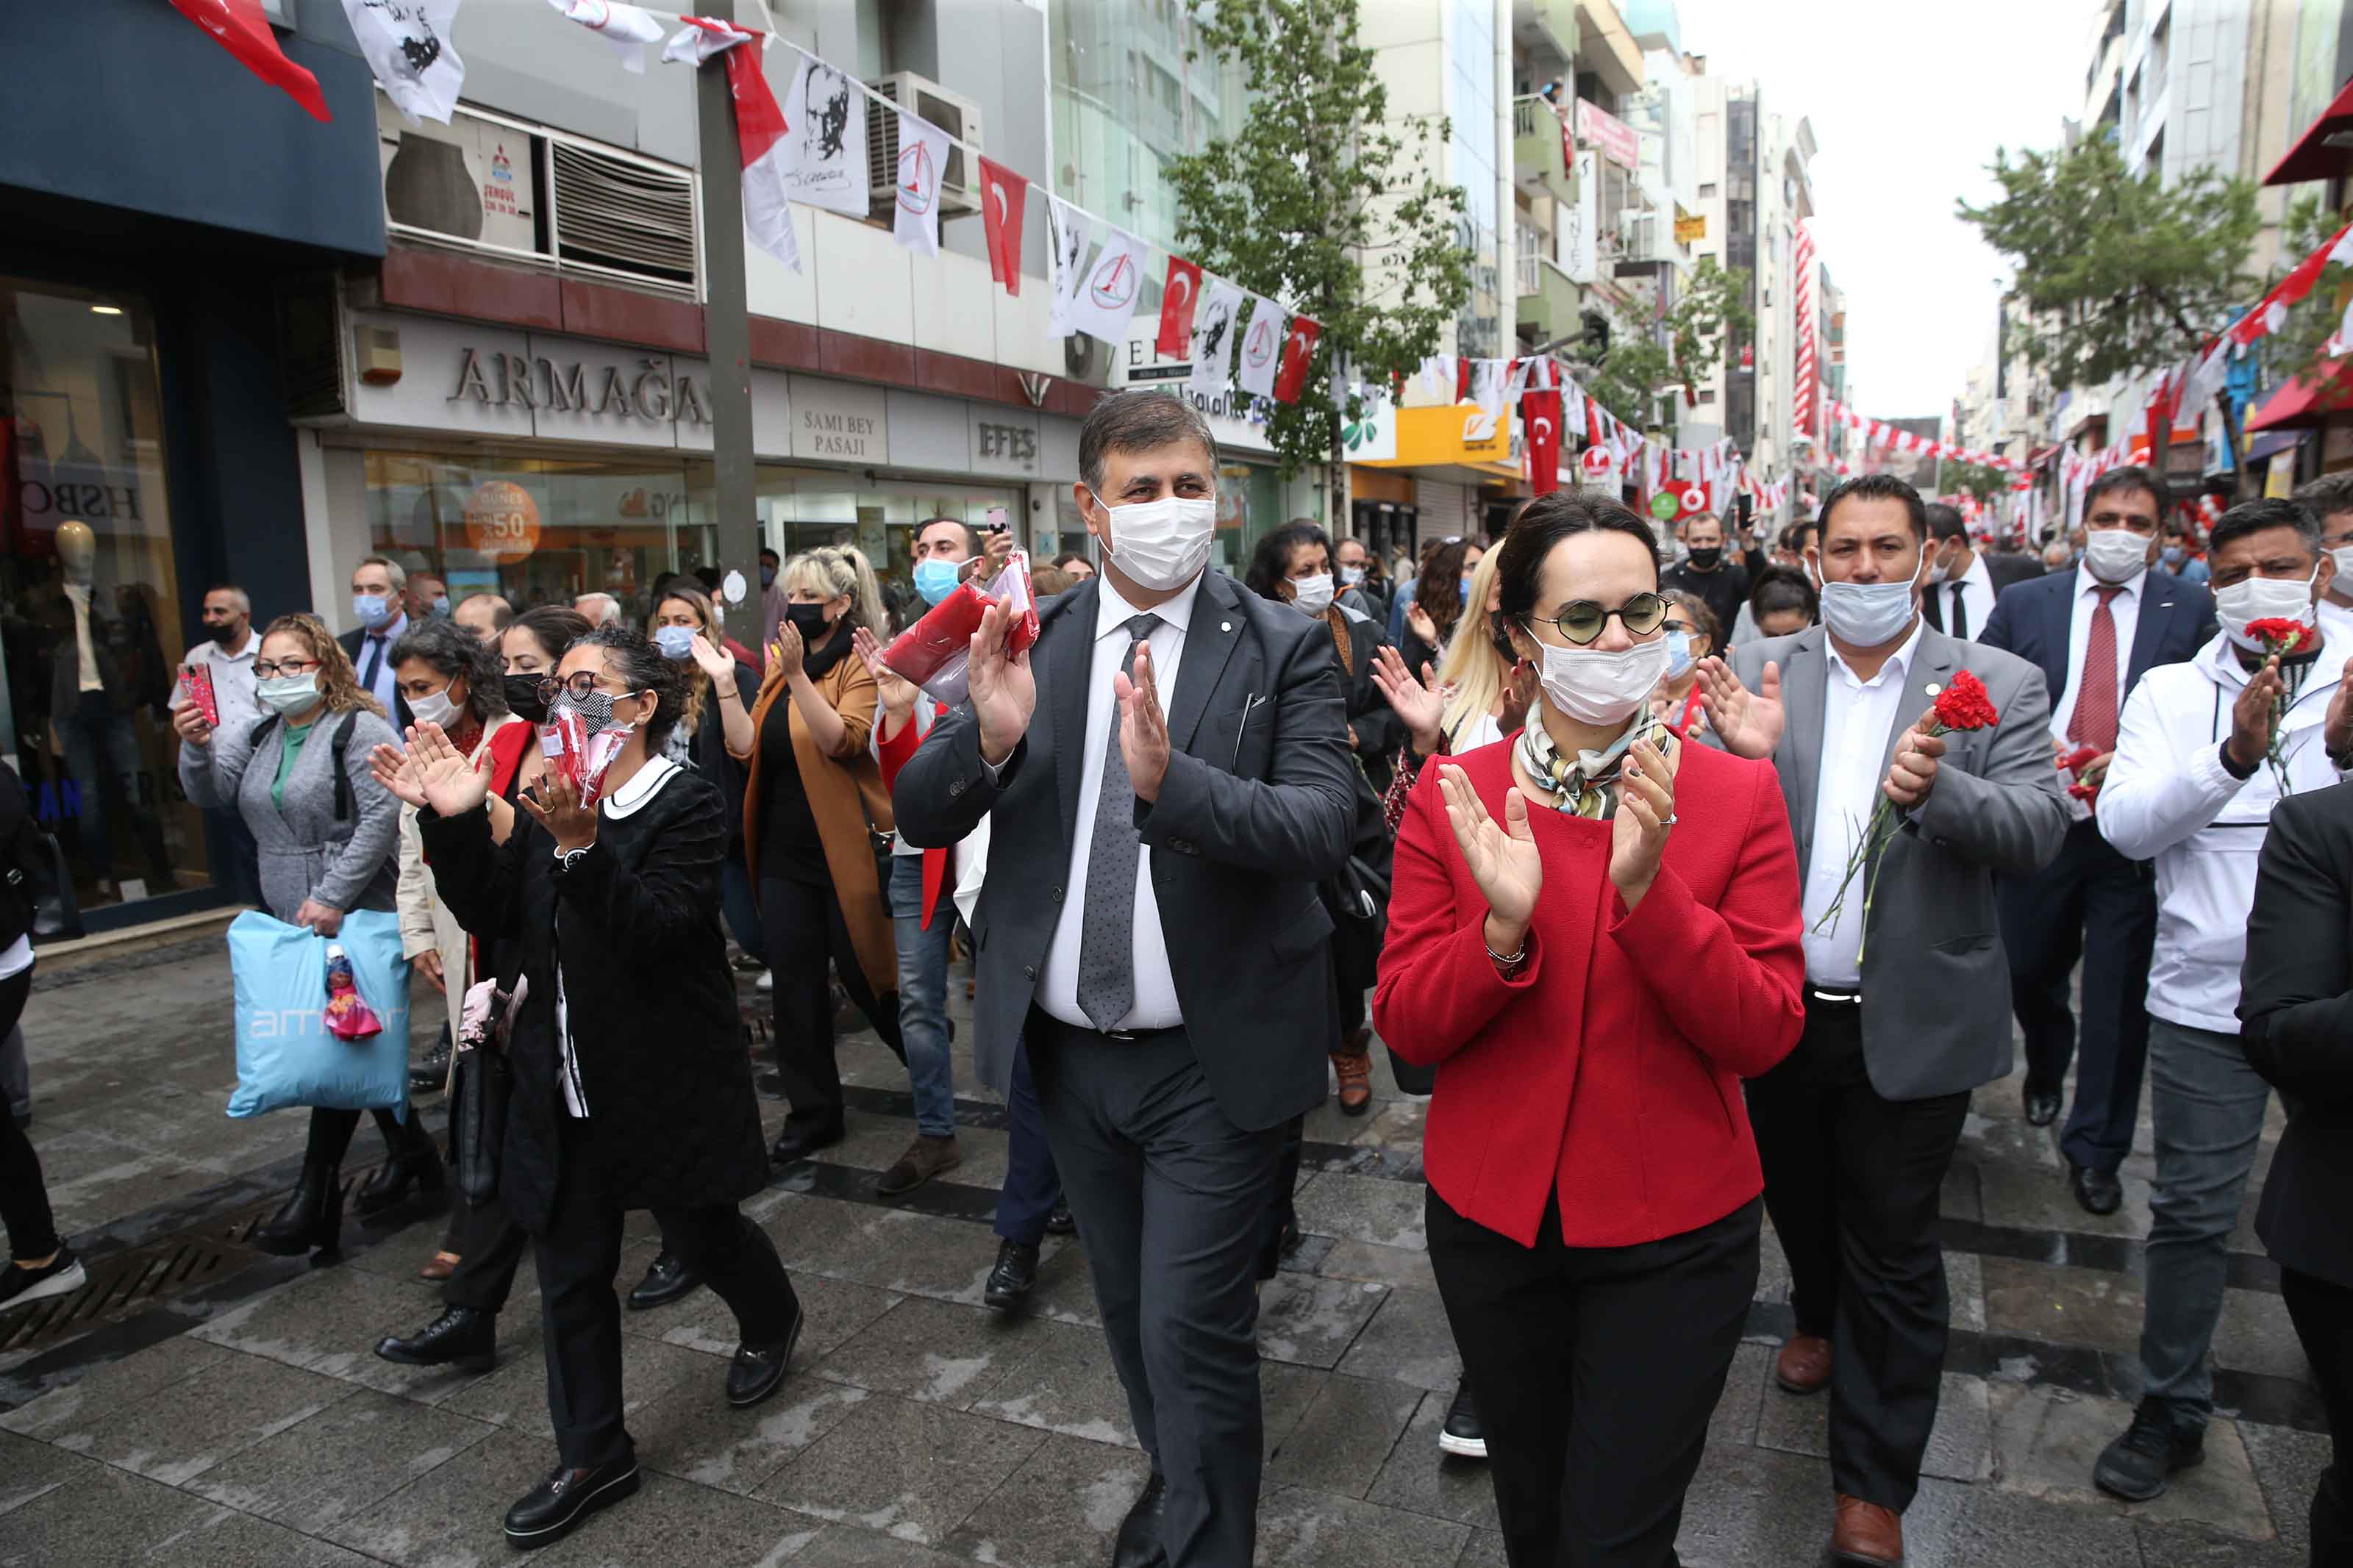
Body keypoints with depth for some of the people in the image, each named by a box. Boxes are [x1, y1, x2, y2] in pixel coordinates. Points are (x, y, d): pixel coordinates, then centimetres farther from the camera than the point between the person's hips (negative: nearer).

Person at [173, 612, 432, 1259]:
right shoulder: (260, 735, 14)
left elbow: (382, 817, -19)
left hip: (353, 916, -8)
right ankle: (409, 1152, 28)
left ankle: (316, 1193, 2)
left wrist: (332, 897, -21)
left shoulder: (359, 730, -11)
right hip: (288, 915, 8)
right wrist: (197, 744, -12)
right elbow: (210, 791, 8)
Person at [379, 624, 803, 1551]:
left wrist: (582, 845, -38)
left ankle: (771, 1321, 47)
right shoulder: (549, 802, 7)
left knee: (701, 1232, 14)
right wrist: (453, 822, -13)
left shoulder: (689, 805, -14)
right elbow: (490, 914, 1)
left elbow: (655, 931, -26)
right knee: (570, 1273, 13)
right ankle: (591, 1457, 29)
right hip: (565, 1086, 6)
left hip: (667, 1083, -6)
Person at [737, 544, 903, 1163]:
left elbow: (841, 739, -23)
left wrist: (798, 675, -25)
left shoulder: (864, 665, -9)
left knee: (866, 974, 6)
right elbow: (746, 747, 8)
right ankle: (812, 1113, 23)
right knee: (794, 984, 10)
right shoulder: (781, 663, 10)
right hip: (784, 852, 6)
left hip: (846, 851, -6)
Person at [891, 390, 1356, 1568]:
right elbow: (917, 818, -4)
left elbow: (1323, 825, -22)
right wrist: (989, 735, -24)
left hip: (1209, 1061, -4)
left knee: (1191, 1328, 0)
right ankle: (1184, 1473, 51)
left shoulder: (1284, 649, -9)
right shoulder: (1029, 640, 0)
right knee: (1129, 1310, 23)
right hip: (1067, 1052, 5)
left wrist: (1170, 777, -37)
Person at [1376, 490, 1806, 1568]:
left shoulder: (1737, 796, -8)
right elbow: (1405, 1026, -8)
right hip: (1492, 1218, 2)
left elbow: (1765, 1035, -14)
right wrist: (1503, 929, -27)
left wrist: (1648, 888, -28)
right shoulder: (1453, 798, -6)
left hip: (1673, 1234, -1)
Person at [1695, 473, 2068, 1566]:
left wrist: (1939, 789, -33)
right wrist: (1743, 760, -27)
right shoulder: (1756, 675, -2)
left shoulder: (1998, 687, -4)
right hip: (1777, 1009, 2)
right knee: (1796, 1196, 23)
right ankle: (1819, 1317, 54)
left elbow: (2039, 829, -14)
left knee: (1892, 1249, 9)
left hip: (1911, 1021, -2)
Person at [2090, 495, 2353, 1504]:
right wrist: (2233, 755, -21)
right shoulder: (2171, 692, 3)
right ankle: (2171, 1411, 21)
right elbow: (2125, 827, -9)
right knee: (2192, 1211, 7)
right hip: (2207, 996, 0)